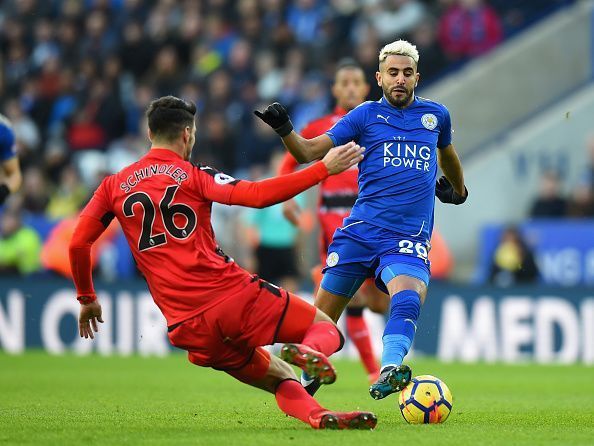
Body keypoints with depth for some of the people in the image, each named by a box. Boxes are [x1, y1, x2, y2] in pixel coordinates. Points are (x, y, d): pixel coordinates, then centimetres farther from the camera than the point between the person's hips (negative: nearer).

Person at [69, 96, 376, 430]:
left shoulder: (114, 186, 14)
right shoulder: (194, 176, 3)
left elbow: (78, 244, 10)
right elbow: (257, 195, -11)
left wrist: (87, 299, 25)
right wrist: (324, 169, -8)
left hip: (188, 328, 4)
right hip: (235, 296, -4)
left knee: (280, 378, 20)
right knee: (326, 328, 11)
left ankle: (318, 416, -13)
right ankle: (307, 351, -26)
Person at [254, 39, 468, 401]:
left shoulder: (436, 115, 13)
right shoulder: (366, 115, 6)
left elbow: (447, 152, 37)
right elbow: (308, 152, 1)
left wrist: (458, 190, 51)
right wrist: (284, 129, -18)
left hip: (409, 238, 0)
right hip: (361, 231, 0)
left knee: (408, 299, -31)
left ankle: (388, 374, -47)